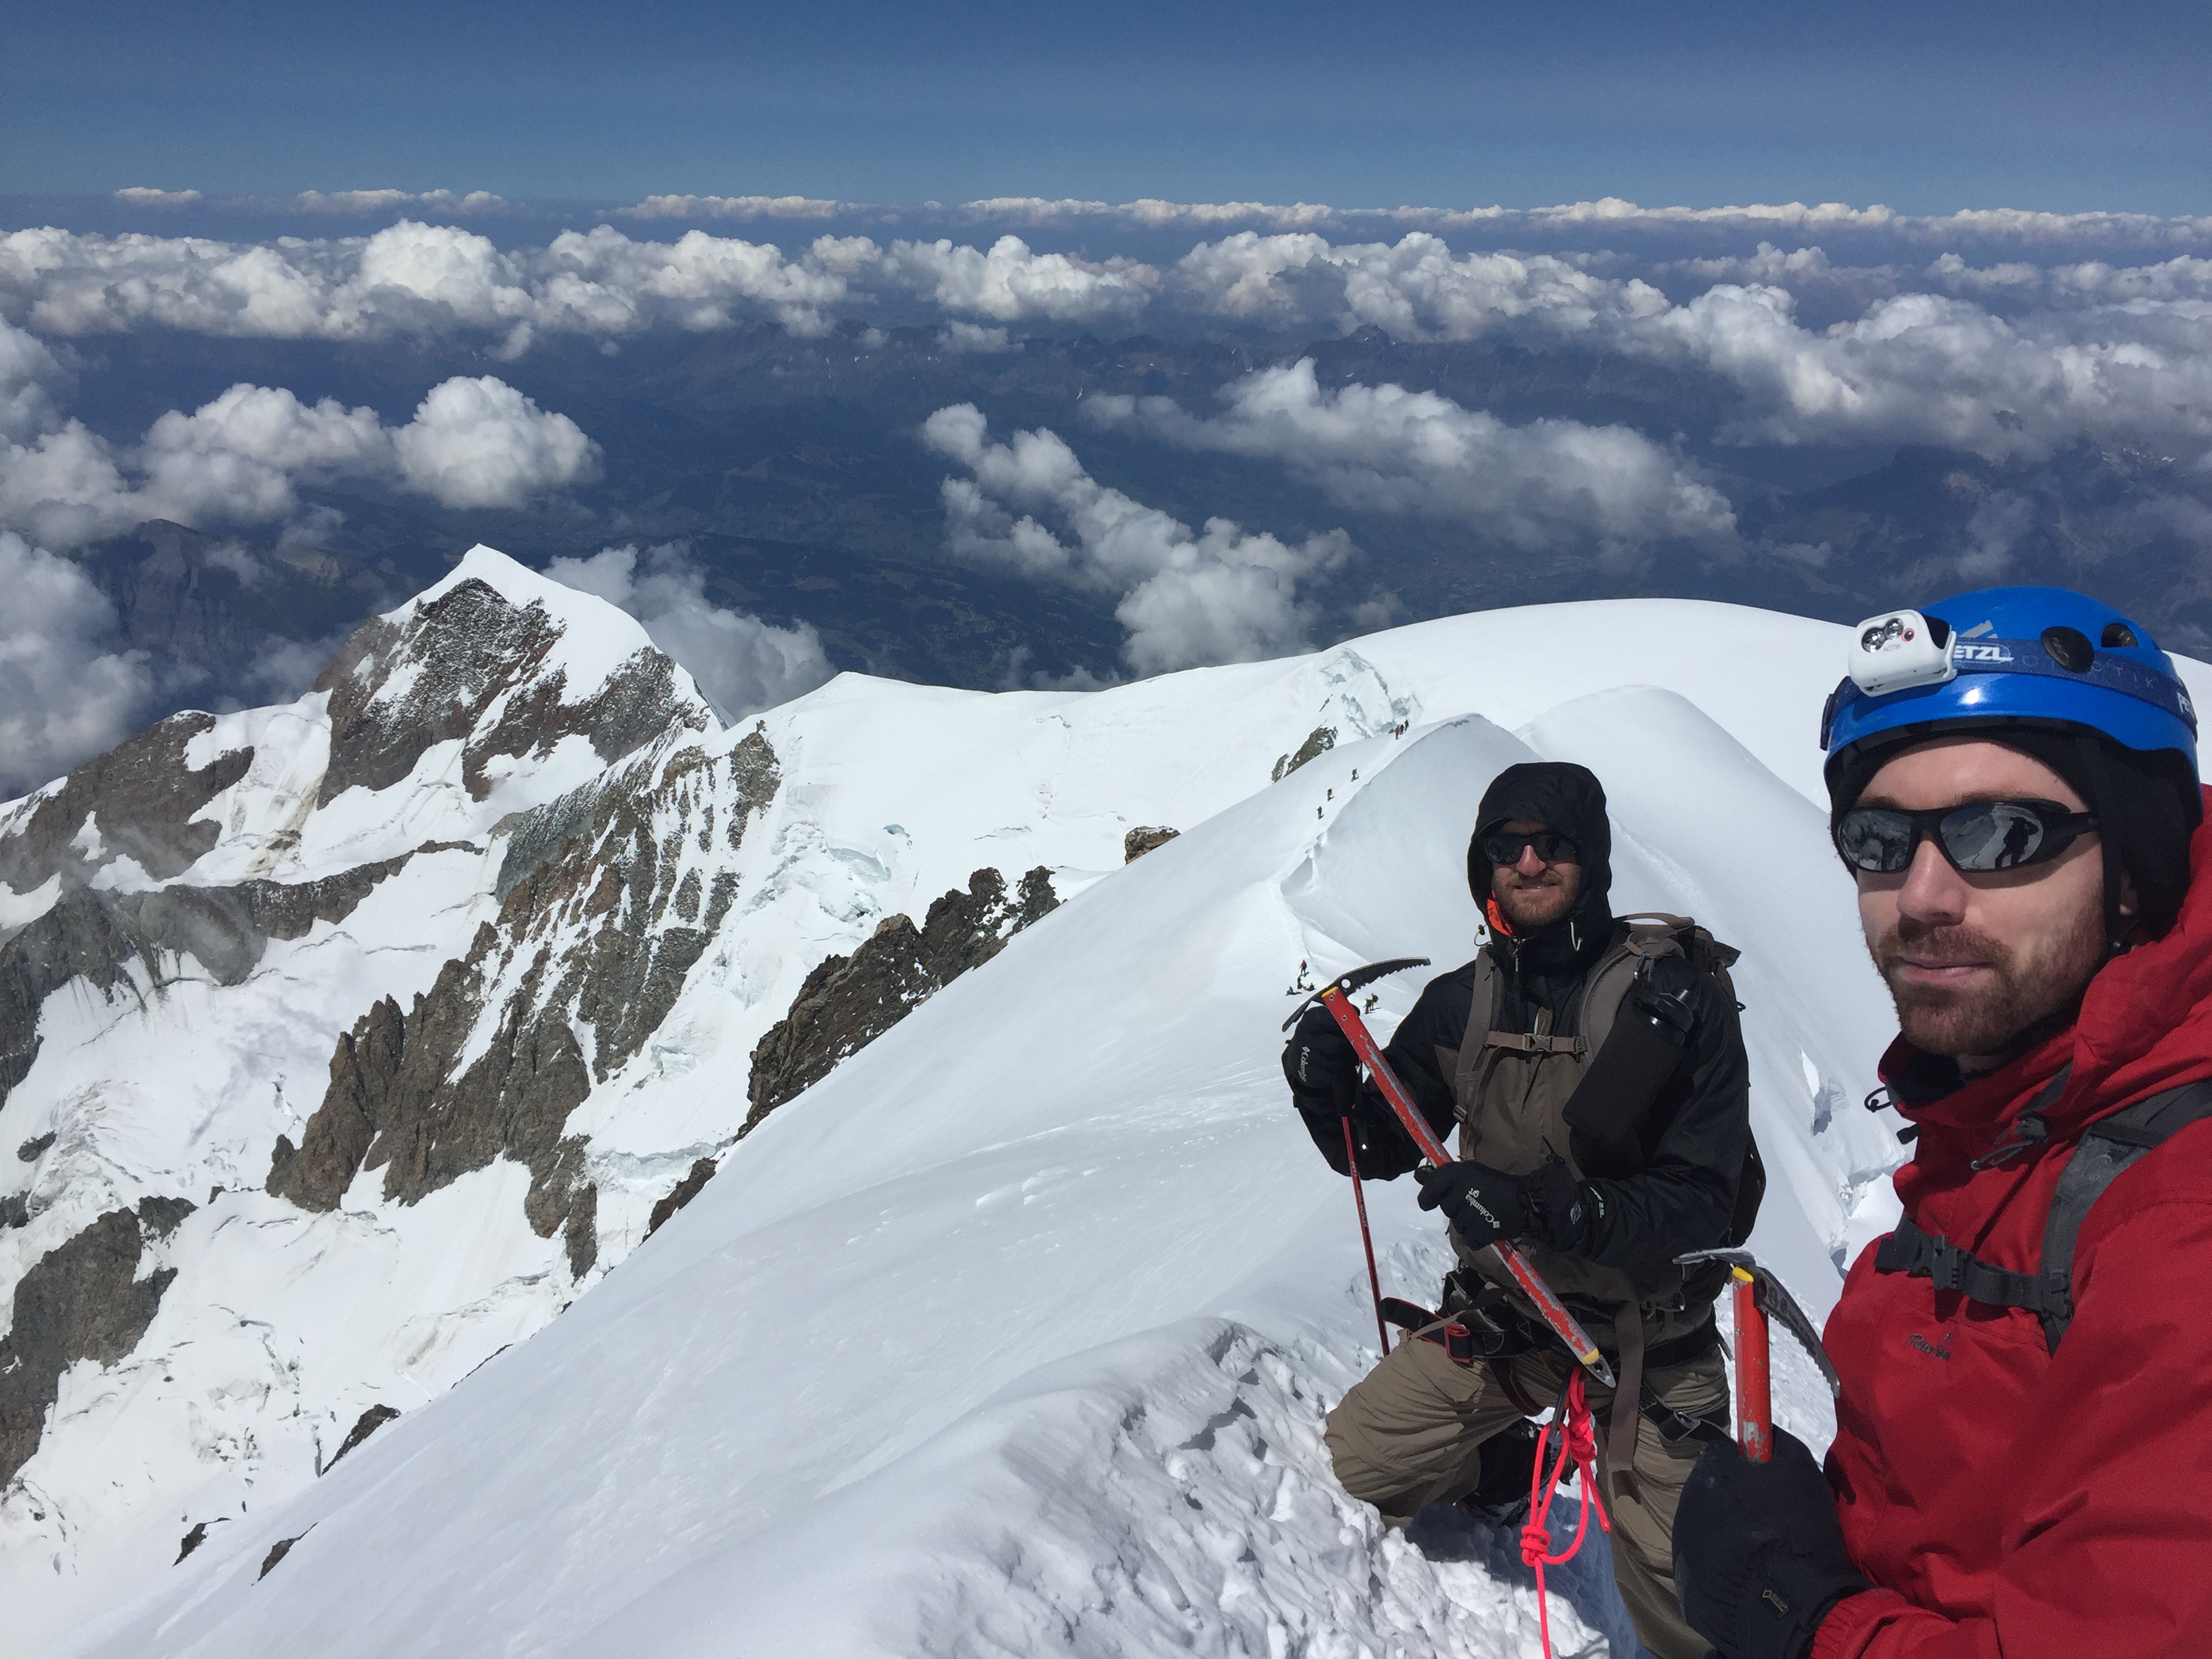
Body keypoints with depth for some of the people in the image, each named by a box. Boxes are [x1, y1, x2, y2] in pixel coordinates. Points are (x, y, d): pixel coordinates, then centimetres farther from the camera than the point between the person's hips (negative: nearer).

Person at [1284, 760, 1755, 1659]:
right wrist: (1324, 1090, -17)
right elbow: (1378, 1151, 5)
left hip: (1645, 1340, -4)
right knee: (1362, 1456, 12)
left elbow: (1701, 1204, -20)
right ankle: (1508, 1459, 40)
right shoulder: (1461, 1004, -4)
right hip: (1498, 1316, 4)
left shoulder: (1681, 1000, -17)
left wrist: (1542, 1205, -35)